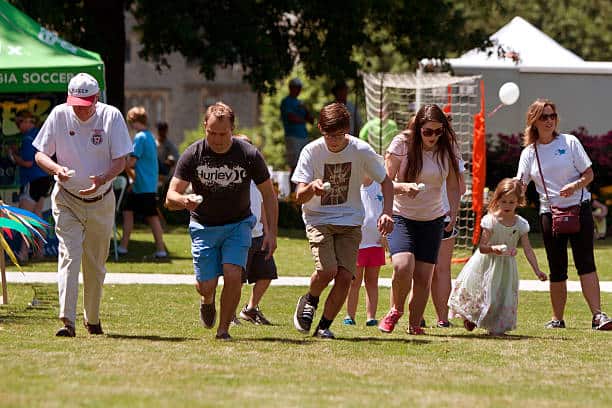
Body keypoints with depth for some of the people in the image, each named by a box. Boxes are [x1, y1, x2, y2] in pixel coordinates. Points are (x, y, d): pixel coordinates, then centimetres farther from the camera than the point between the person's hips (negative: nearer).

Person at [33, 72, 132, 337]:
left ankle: (92, 318, 28)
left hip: (101, 200, 1)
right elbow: (40, 155, -3)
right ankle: (67, 321, -22)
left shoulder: (111, 116, -10)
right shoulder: (59, 115, -8)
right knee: (69, 256, -15)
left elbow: (120, 161, -10)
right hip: (67, 199, -1)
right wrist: (56, 168, -26)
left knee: (96, 264, 10)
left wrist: (103, 178, -31)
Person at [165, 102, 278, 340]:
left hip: (238, 224, 0)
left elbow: (269, 195, -2)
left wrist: (271, 232, -10)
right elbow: (170, 198, -18)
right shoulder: (193, 155, -16)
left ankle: (223, 330, -2)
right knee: (206, 286, -5)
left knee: (233, 275, -20)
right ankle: (207, 301, 33)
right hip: (204, 226, 0)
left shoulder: (249, 155, -15)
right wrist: (184, 201, -42)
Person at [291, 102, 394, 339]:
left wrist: (386, 212, -9)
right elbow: (299, 197, -15)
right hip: (318, 219, -2)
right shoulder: (311, 151, -12)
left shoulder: (361, 151, -9)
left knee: (345, 276, -12)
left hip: (350, 221, 2)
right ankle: (309, 301, 11)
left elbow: (385, 182, 6)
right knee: (327, 270, -23)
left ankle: (324, 326, 8)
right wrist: (312, 188, -38)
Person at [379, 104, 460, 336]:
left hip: (432, 220, 3)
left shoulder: (446, 149, -1)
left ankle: (415, 324, 14)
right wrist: (404, 187, -30)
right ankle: (396, 310, 4)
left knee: (423, 277, -2)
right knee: (403, 266, -23)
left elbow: (453, 186, 6)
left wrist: (453, 213, -12)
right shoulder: (402, 144, -10)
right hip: (401, 217, -3)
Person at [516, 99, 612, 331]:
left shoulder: (569, 142, 1)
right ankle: (557, 319, 17)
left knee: (585, 263, -12)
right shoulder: (529, 152, 7)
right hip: (550, 213, 2)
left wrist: (575, 186, -20)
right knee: (557, 270, 6)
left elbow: (589, 174, 0)